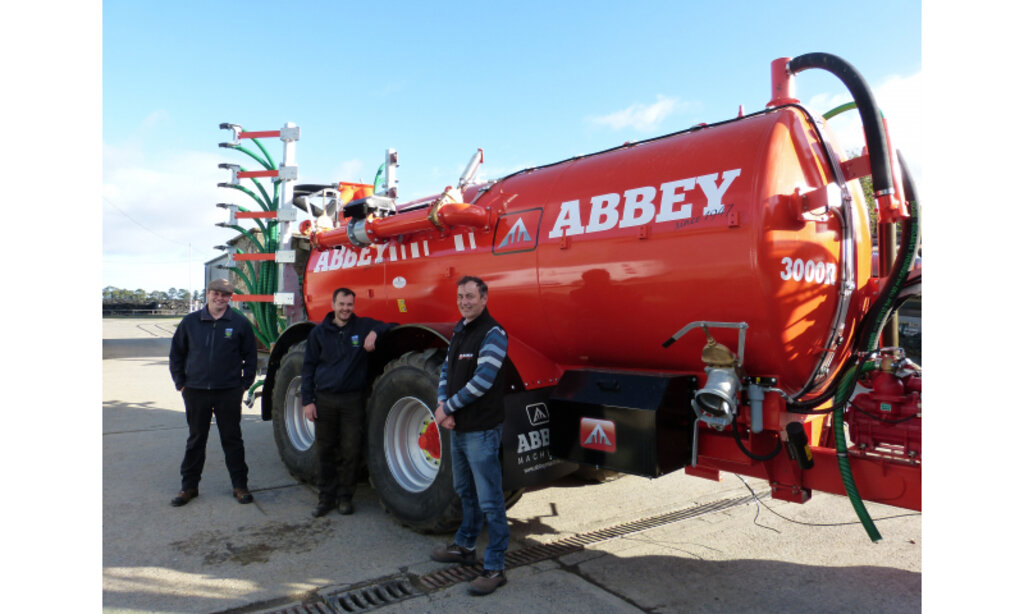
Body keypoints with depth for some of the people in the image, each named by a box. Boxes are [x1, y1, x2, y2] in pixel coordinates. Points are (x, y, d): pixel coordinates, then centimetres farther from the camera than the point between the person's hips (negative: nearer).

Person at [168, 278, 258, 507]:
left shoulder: (240, 323, -2)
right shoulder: (190, 322, 3)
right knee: (195, 440, 13)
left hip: (229, 393, -2)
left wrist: (244, 384, 0)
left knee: (232, 439, 7)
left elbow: (250, 357, 4)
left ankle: (240, 485, 18)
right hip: (195, 392, 2)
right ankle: (189, 486, 26)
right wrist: (180, 383, 5)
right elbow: (176, 354, 10)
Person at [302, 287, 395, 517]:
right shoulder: (319, 332, 5)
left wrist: (375, 332, -17)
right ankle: (326, 496, 24)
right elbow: (308, 367, 7)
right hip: (324, 400, 1)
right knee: (325, 450, 9)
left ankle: (345, 496, 20)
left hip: (353, 399, -1)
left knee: (350, 451, 4)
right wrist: (307, 401, 0)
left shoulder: (364, 326, 1)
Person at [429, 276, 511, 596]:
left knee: (490, 501, 0)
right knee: (465, 492, 23)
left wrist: (448, 407, -13)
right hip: (457, 427, 9)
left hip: (481, 430, -9)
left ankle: (495, 568, 10)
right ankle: (465, 547, 40)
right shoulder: (459, 331, 12)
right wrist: (442, 407, -4)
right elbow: (446, 371, 13)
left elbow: (482, 380, -22)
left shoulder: (493, 333, -15)